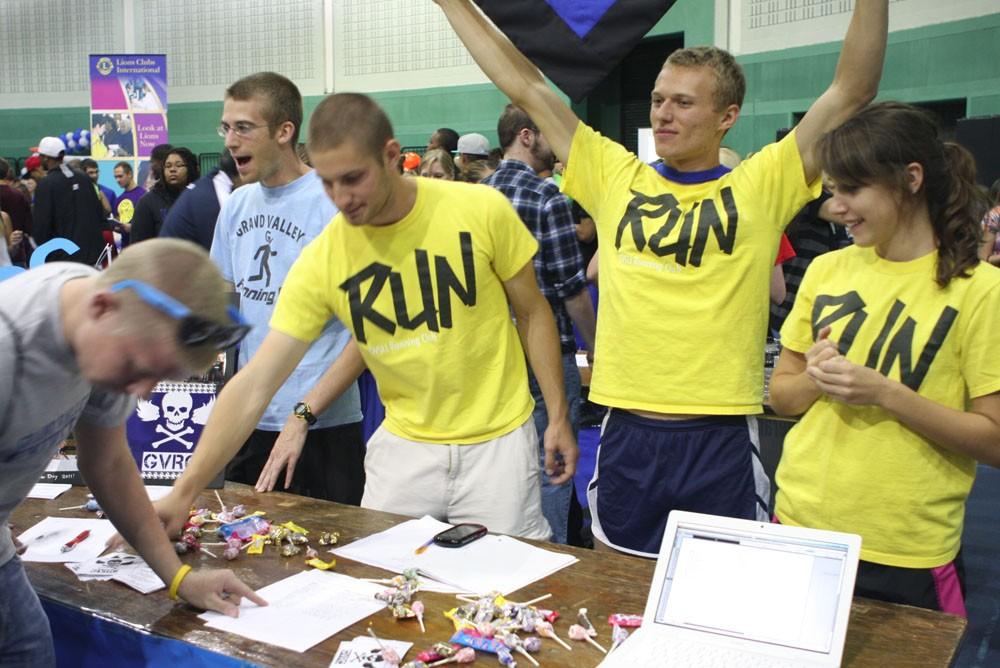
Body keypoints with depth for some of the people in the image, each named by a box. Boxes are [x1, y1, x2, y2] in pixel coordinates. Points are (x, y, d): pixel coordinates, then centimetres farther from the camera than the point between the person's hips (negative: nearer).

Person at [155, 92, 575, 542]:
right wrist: (183, 493, -20)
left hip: (497, 440, -1)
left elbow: (532, 312, 0)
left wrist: (558, 417, -2)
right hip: (404, 445, 2)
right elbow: (253, 385, -14)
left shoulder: (481, 210, -14)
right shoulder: (320, 262, -13)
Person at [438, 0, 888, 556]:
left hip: (723, 442, -2)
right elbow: (525, 86, 5)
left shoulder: (760, 187, 0)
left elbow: (853, 92, -6)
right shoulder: (616, 178, 5)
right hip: (626, 435, 2)